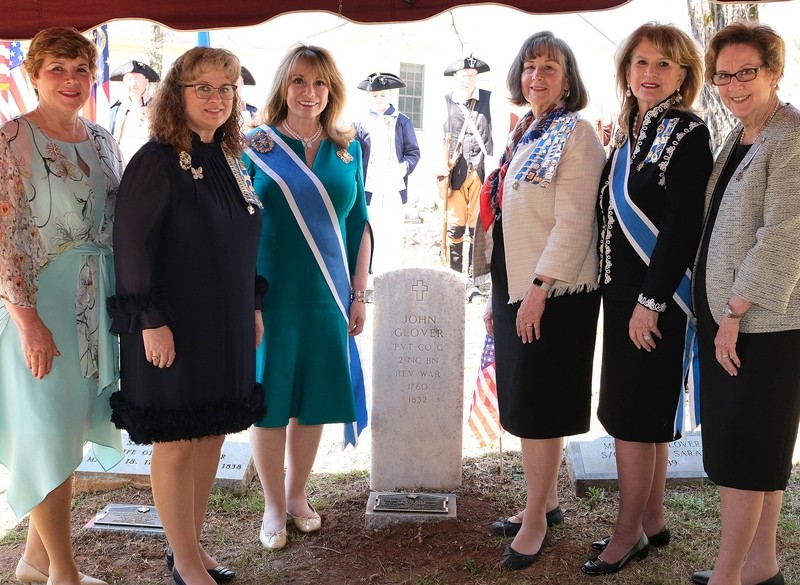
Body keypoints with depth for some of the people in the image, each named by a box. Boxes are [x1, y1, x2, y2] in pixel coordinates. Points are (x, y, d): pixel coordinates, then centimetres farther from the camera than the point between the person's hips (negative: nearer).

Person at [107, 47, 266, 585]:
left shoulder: (231, 159, 10)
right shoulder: (156, 161, -11)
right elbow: (132, 246, -15)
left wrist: (254, 307, 14)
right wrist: (150, 322, -18)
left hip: (227, 327, 7)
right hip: (173, 328, -7)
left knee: (212, 432, 14)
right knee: (175, 441, 5)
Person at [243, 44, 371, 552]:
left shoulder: (347, 149, 6)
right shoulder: (256, 147, -2)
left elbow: (358, 224, 9)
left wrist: (358, 294, 6)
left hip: (327, 294, 3)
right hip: (271, 293, -2)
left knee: (314, 397, 10)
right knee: (269, 398, 6)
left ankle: (297, 495, 30)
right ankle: (274, 506, 23)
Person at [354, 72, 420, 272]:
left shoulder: (402, 121, 6)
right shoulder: (363, 122, 8)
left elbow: (413, 152, 6)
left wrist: (405, 166, -14)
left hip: (395, 188, -1)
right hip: (370, 188, 1)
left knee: (393, 234, -2)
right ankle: (377, 273, 16)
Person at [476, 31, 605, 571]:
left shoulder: (576, 132, -9)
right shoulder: (524, 134, 15)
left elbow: (573, 222, -18)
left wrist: (538, 290, -21)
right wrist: (498, 295, 15)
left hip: (553, 292, -8)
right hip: (516, 288, 8)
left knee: (537, 405, -1)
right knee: (524, 400, 14)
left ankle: (537, 520, 13)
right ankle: (546, 500, 29)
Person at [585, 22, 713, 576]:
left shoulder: (689, 134, -11)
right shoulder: (630, 133, 12)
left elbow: (684, 225, -18)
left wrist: (652, 301, -20)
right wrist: (619, 294, 12)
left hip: (657, 299, -8)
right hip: (623, 293, 8)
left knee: (633, 416, -2)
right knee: (645, 415, 15)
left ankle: (629, 532, 14)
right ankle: (653, 521, 29)